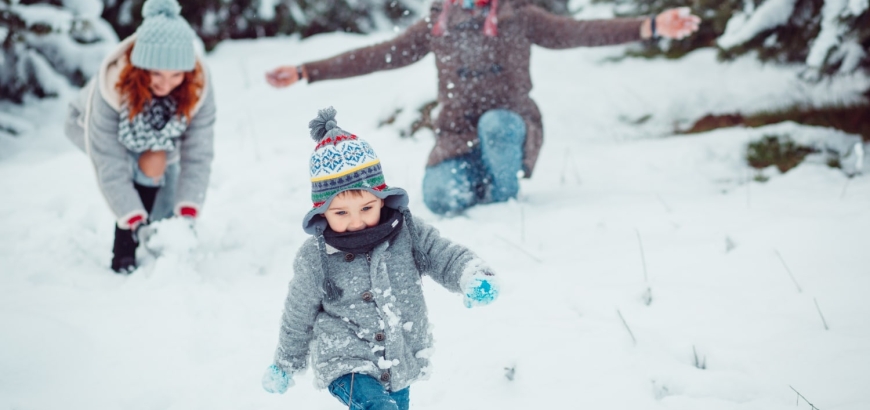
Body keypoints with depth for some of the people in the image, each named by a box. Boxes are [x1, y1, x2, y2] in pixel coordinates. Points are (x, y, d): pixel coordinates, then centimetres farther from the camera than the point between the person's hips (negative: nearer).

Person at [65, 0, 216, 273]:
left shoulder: (198, 87, -34)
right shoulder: (112, 88, -41)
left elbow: (198, 156, -33)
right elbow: (110, 167, -38)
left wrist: (188, 214, -39)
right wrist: (134, 221, -42)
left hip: (159, 133, 4)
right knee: (150, 162, -28)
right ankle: (125, 247, -20)